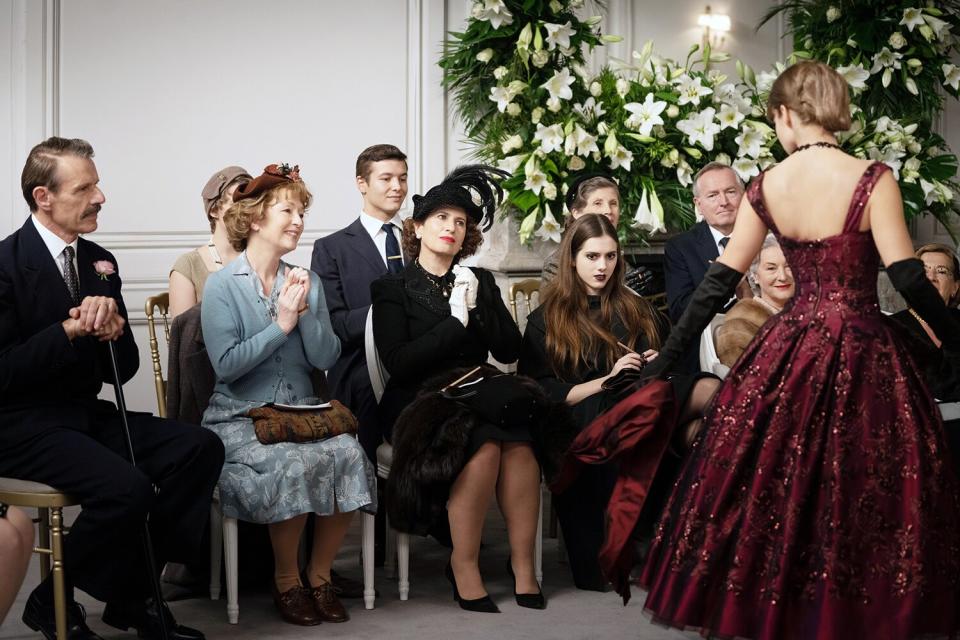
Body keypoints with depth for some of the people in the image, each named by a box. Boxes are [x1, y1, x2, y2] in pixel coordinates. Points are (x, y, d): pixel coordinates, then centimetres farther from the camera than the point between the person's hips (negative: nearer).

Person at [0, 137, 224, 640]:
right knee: (127, 486, -30)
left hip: (85, 415, 8)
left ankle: (134, 596, -1)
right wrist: (69, 330, -23)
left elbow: (122, 370, 10)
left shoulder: (100, 263, 9)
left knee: (200, 448, -11)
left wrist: (114, 331, -11)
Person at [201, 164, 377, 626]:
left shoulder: (306, 283, 11)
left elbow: (325, 358, 2)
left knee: (348, 453, -26)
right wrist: (281, 325, -12)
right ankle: (286, 583, -10)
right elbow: (226, 364, -15)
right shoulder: (223, 285, -3)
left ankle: (319, 575, -8)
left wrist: (304, 313, -12)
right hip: (239, 417, -4)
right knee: (296, 464, -33)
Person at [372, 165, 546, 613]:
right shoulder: (393, 289, 6)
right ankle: (464, 567, -24)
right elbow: (398, 364, -9)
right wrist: (455, 320, -10)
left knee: (520, 444, -30)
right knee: (485, 447, -34)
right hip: (420, 403, -4)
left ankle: (523, 563, -25)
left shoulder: (479, 282, 18)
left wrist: (477, 306, -6)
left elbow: (509, 350, 8)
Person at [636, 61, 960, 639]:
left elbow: (720, 282, 4)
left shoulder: (766, 187, 1)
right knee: (863, 495, 7)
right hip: (862, 354, -3)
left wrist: (667, 358, 12)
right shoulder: (872, 180, -10)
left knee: (773, 483, 14)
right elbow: (908, 278, -13)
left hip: (789, 352, 4)